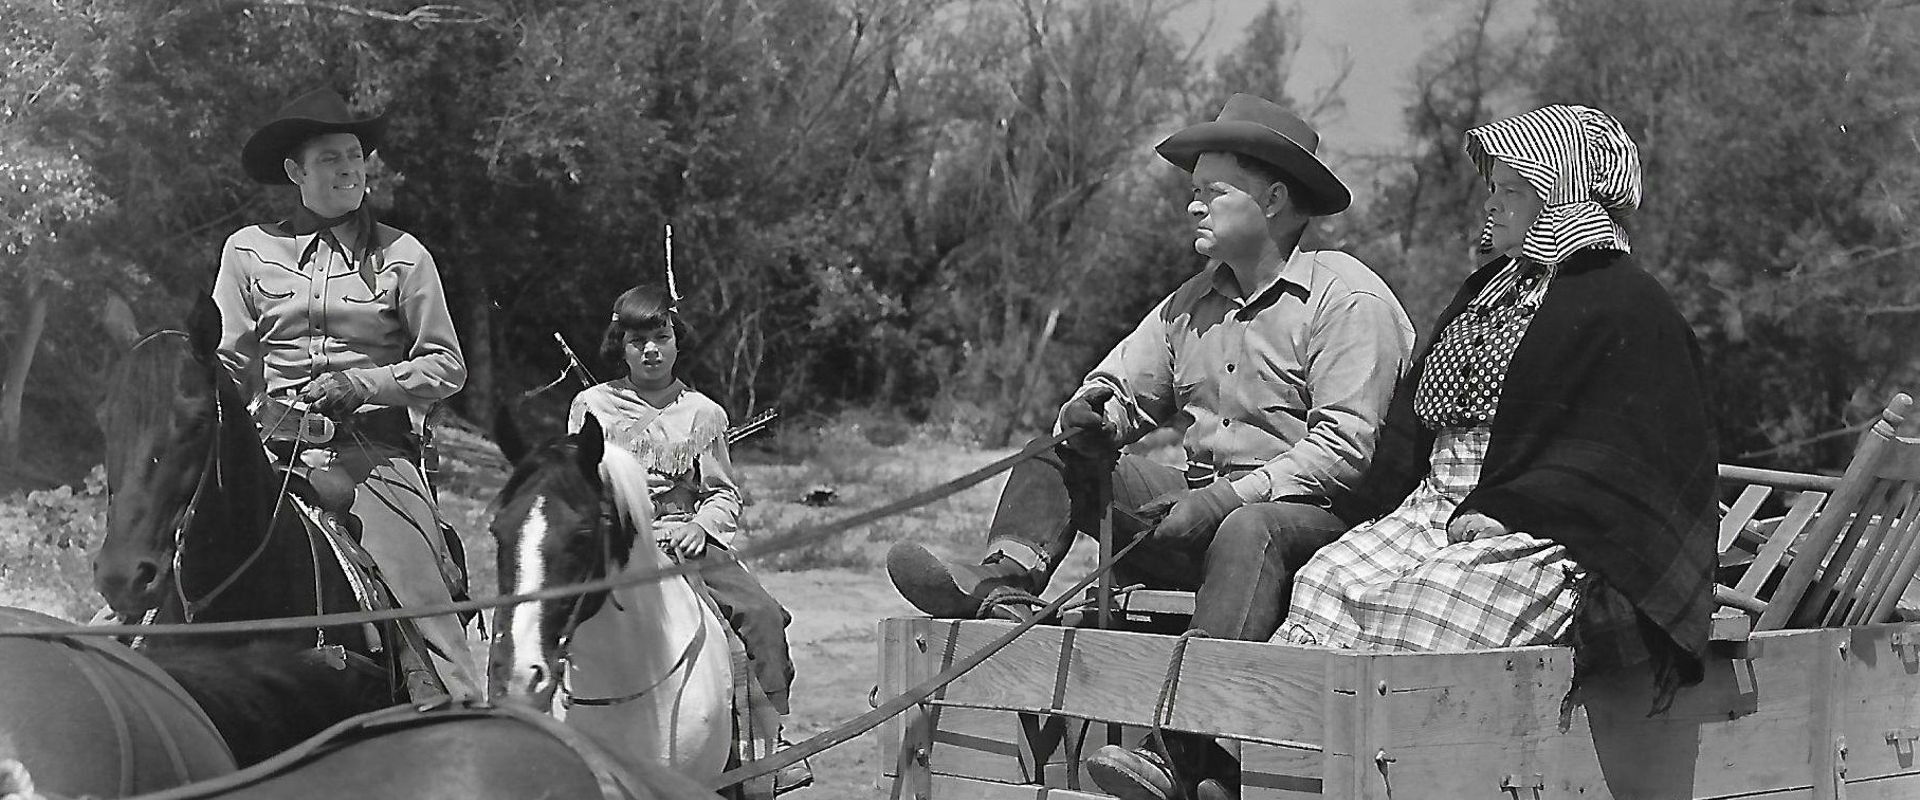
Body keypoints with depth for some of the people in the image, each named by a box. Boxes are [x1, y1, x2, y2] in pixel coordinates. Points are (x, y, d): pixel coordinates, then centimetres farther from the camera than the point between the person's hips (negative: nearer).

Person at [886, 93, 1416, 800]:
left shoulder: (1348, 298, -7)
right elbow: (1120, 388, 18)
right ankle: (1003, 583, -26)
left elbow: (1345, 450, -16)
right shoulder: (1194, 301, 17)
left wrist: (1230, 496, -24)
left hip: (1314, 515, -8)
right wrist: (1094, 413, -8)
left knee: (1249, 531, -40)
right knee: (1058, 457, 3)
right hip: (1204, 513, 8)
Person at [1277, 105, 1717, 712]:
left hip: (1547, 536, -7)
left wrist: (1505, 508, -18)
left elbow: (1619, 458, -11)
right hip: (1433, 506, 7)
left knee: (1420, 601, -33)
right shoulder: (1485, 292, 25)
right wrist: (1387, 497, 5)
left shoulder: (1626, 305, -2)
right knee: (1324, 582, -20)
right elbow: (1419, 411, 24)